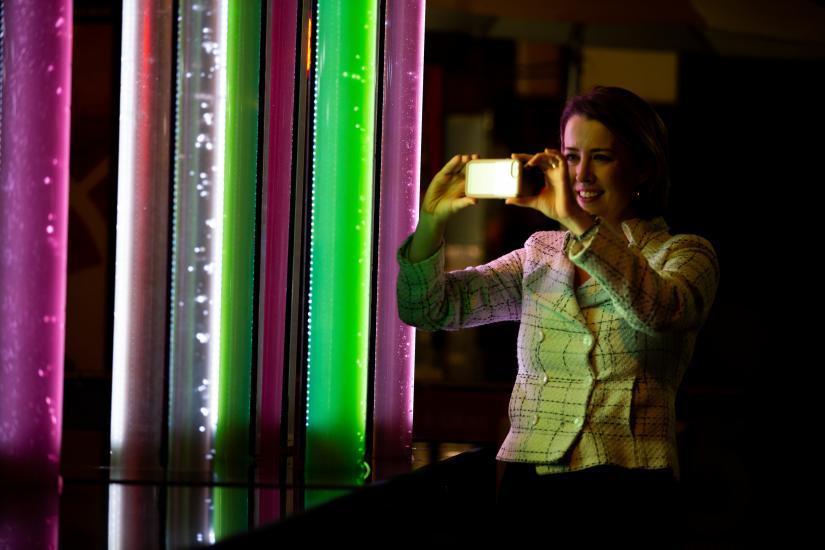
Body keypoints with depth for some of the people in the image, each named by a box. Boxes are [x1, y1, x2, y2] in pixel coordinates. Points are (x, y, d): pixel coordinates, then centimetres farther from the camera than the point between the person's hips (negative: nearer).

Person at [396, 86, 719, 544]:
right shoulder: (541, 254, 18)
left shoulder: (685, 255, 7)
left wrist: (578, 221, -25)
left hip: (624, 489, -3)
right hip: (527, 484, 3)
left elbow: (657, 310, -17)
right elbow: (429, 309, 13)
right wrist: (432, 221, -4)